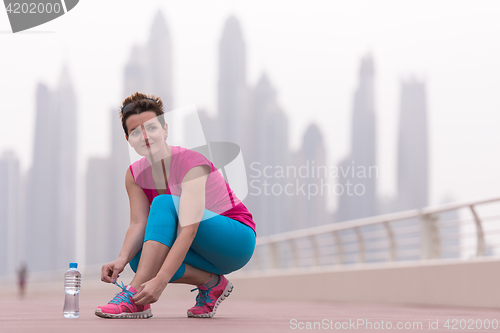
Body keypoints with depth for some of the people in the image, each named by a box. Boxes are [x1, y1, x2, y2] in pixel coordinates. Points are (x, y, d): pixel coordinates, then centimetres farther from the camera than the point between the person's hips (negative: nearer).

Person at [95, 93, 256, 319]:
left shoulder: (191, 163, -24)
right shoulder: (135, 175, -3)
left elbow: (189, 230, -34)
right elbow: (138, 224, -12)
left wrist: (160, 281, -45)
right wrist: (122, 259, -34)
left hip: (237, 241, -6)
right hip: (200, 251, 7)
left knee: (164, 203, -30)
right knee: (139, 257, -23)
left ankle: (135, 297, -35)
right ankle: (211, 283, -8)